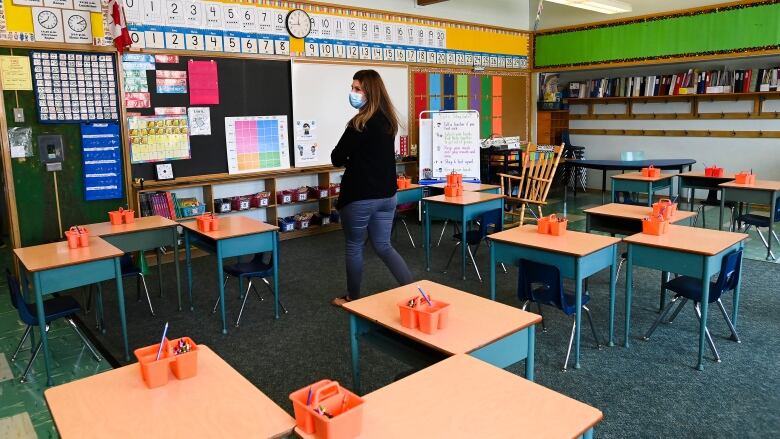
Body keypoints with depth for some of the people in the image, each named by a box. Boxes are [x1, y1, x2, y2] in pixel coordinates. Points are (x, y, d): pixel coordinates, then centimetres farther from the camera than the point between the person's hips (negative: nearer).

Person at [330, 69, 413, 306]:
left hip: (360, 197, -7)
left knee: (354, 247, 11)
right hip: (387, 194, 7)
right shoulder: (388, 120, 7)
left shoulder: (359, 124, -18)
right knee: (383, 246, 17)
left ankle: (353, 298, 26)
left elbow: (336, 158, -12)